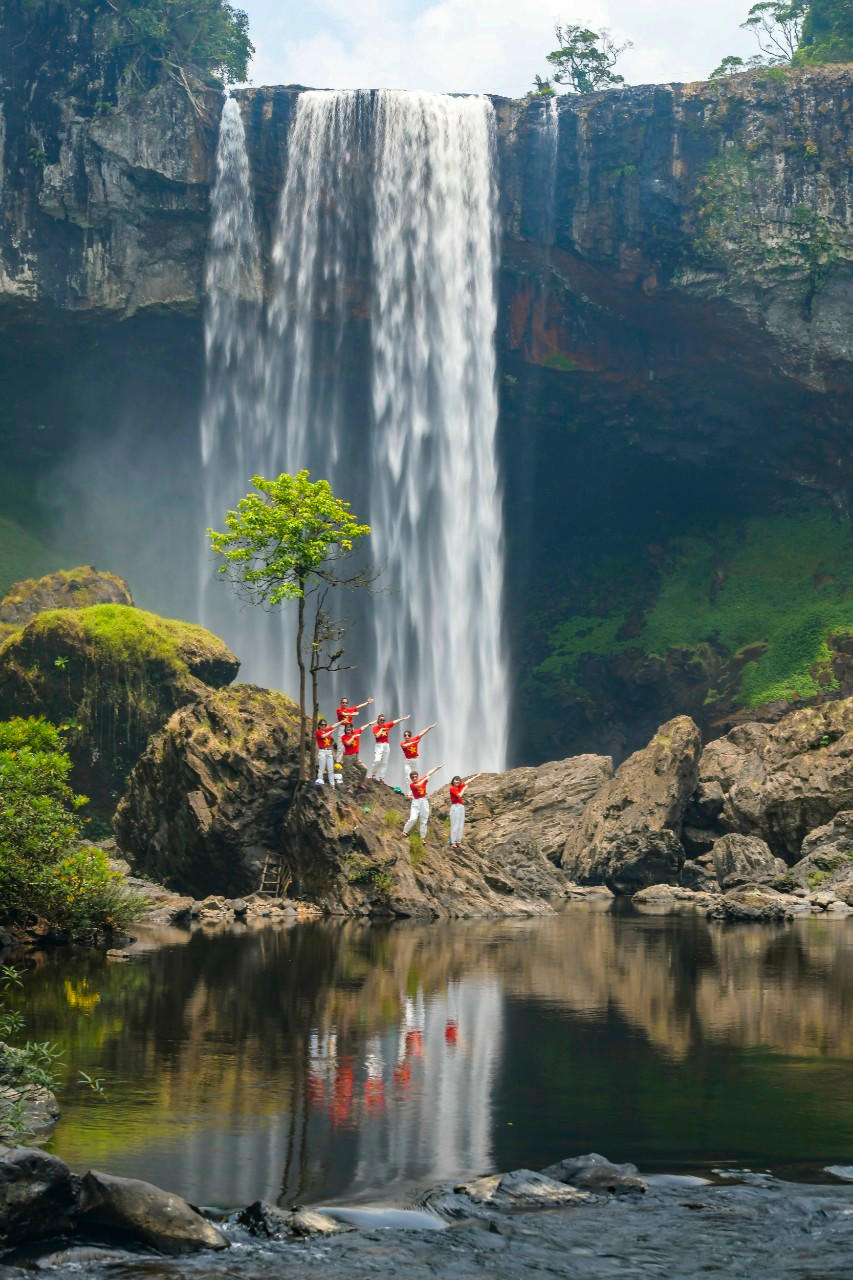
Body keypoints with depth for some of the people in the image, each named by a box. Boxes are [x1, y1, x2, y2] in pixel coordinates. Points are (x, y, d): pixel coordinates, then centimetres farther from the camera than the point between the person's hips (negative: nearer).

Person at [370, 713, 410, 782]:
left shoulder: (387, 726, 9)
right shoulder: (375, 727, -3)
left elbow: (396, 721, 11)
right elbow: (377, 735, -19)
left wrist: (404, 718, 11)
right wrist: (381, 729, -8)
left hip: (386, 746, 5)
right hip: (379, 745, -5)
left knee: (385, 763, 3)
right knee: (377, 760, -24)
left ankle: (381, 778, 6)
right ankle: (373, 775, -9)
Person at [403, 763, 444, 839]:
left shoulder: (422, 780, 5)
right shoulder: (411, 785, -7)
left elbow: (429, 773, 9)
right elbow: (418, 785, -26)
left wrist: (437, 767, 9)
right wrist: (425, 778, -18)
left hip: (424, 801, 4)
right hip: (416, 802, -4)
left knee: (424, 820, 6)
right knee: (413, 818, -19)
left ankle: (423, 837, 12)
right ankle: (405, 832, -1)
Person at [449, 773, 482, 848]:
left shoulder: (460, 787, 12)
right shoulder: (452, 788, -9)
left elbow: (468, 781, 22)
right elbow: (460, 795, -19)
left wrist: (477, 776, 28)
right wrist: (464, 788, -6)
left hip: (461, 807, 8)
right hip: (455, 807, -8)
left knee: (460, 825, 6)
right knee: (455, 825, -8)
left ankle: (458, 842, 9)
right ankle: (453, 843, -7)